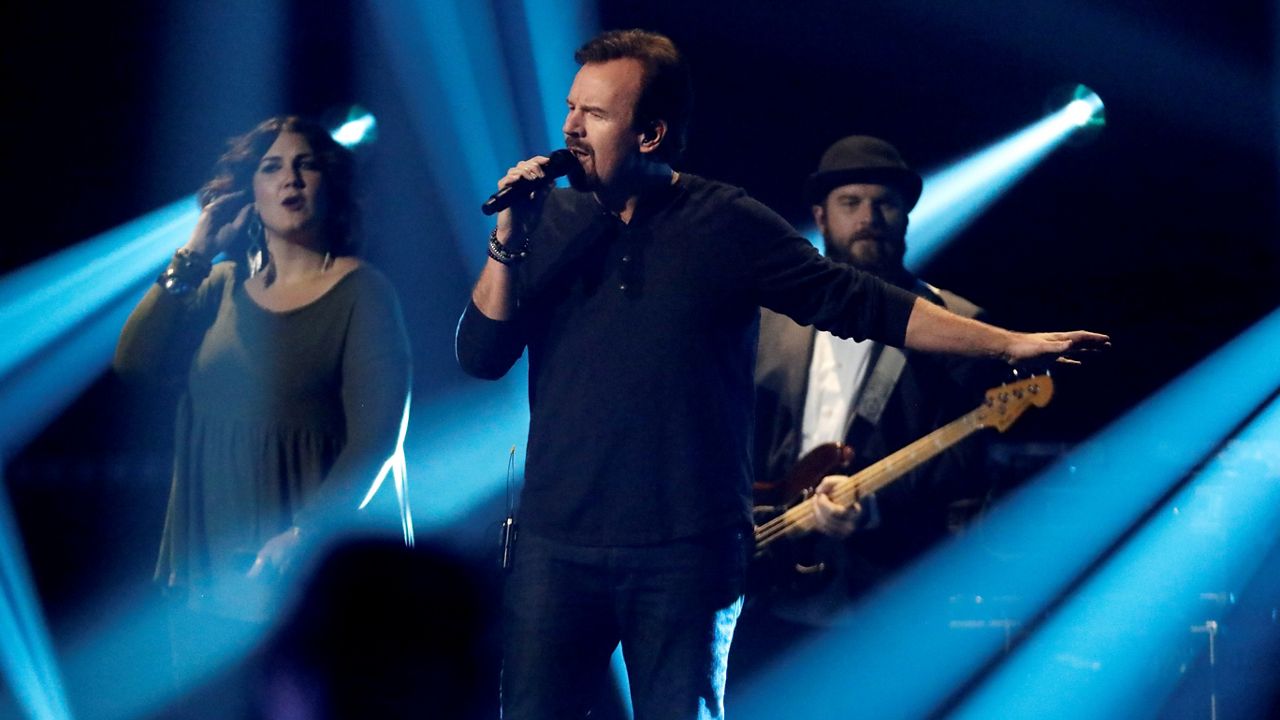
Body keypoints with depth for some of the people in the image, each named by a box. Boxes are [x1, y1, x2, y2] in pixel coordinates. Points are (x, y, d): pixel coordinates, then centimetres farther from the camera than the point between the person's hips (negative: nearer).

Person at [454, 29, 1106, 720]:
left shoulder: (725, 225, -1)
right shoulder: (550, 222, 7)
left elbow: (862, 303, -1)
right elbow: (480, 355, 4)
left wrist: (1010, 345, -5)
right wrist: (508, 241, -10)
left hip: (685, 553, -2)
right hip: (556, 545, 2)